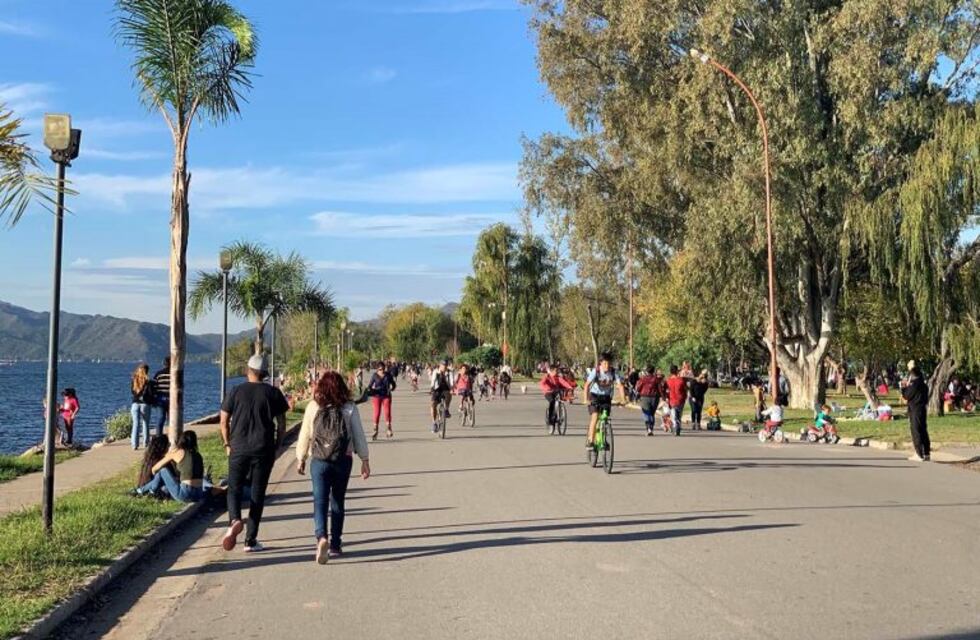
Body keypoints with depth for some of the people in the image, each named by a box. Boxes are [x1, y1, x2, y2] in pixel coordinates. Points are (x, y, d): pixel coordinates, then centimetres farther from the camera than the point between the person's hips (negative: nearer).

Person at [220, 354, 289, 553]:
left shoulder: (236, 392, 1)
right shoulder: (273, 393, 1)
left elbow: (224, 421, 2)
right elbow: (281, 425, 1)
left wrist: (227, 444, 13)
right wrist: (276, 446, 12)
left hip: (239, 449, 0)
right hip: (264, 450, 0)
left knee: (234, 488, 12)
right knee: (258, 494, 7)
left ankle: (235, 520, -18)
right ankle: (251, 540, 8)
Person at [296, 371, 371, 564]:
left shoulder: (313, 407, -2)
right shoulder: (349, 408, -2)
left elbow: (305, 435, 3)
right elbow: (359, 436, 0)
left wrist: (301, 459, 14)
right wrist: (365, 460, 7)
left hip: (319, 461, -1)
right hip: (343, 461, 1)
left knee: (320, 501, 0)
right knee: (337, 503, 14)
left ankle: (321, 537, -24)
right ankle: (335, 545, 21)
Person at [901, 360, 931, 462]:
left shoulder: (914, 383, -16)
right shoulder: (922, 383, 11)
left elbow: (907, 396, -11)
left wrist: (903, 387, 4)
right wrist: (907, 387, 14)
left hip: (915, 410, -9)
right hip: (922, 409, 9)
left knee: (916, 431, -4)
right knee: (923, 431, 13)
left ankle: (920, 455, -4)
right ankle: (926, 453, 18)